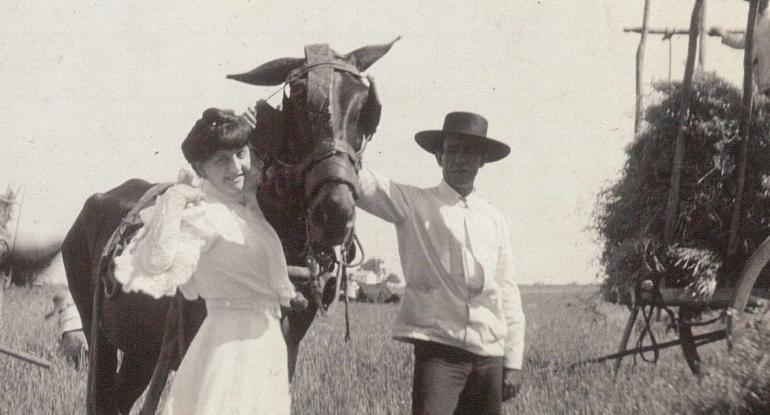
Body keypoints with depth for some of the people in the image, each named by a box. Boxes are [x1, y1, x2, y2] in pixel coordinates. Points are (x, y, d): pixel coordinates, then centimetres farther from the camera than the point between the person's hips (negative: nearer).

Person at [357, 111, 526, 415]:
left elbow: (508, 293, 15)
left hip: (489, 356, 4)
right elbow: (364, 185, -13)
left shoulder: (494, 219, 13)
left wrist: (513, 361, 10)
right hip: (438, 349, -4)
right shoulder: (414, 204, 2)